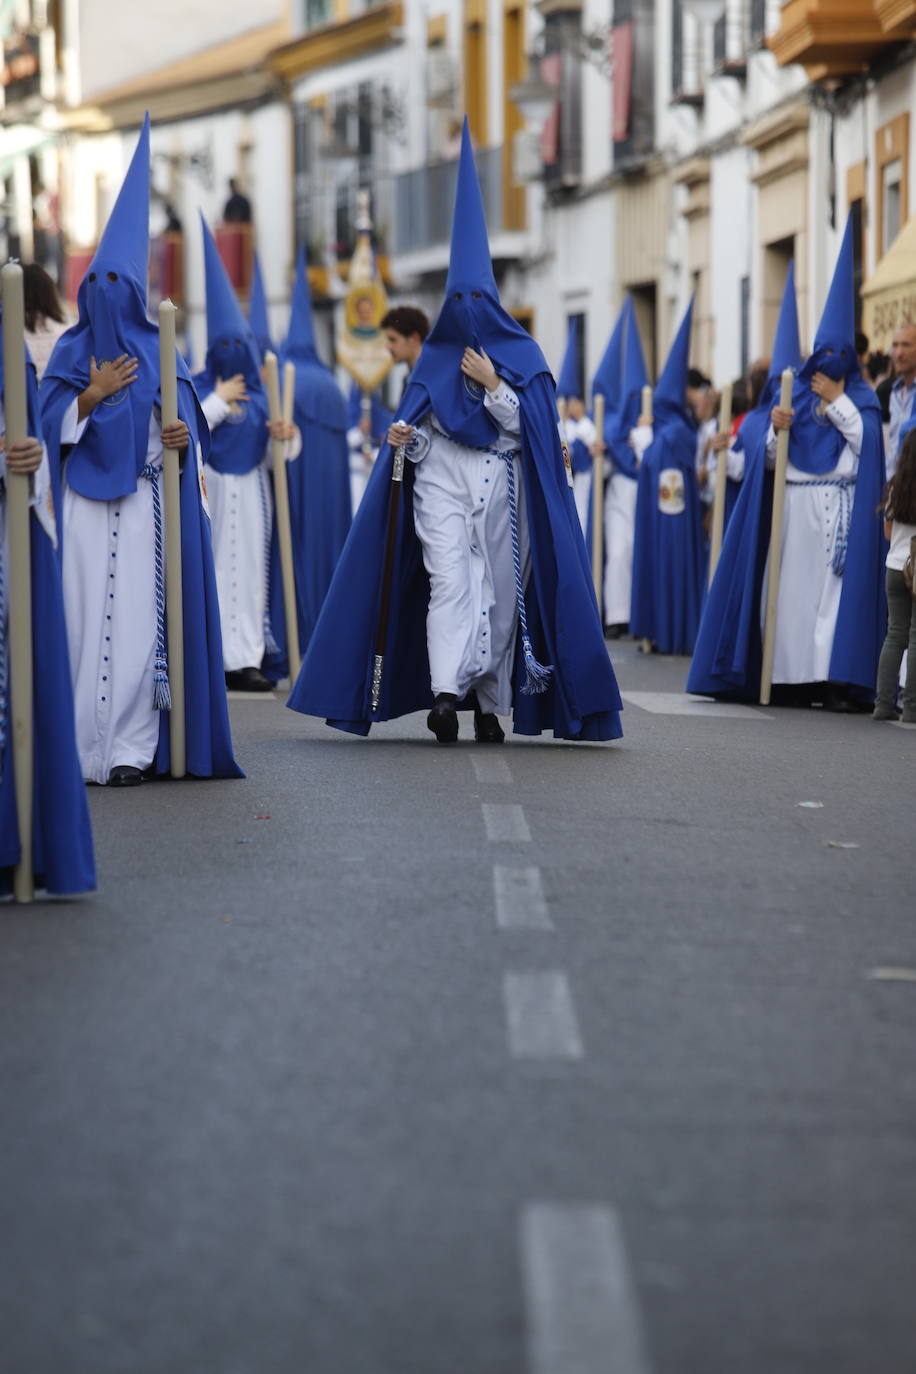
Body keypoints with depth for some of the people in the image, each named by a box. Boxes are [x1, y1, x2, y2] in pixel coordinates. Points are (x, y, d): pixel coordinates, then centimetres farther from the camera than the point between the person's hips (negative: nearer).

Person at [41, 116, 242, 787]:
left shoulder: (160, 353, 10)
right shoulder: (71, 353, 8)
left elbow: (188, 422, 13)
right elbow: (50, 426, 3)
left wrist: (184, 438, -9)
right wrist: (93, 395, -11)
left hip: (145, 500, 0)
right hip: (86, 501, 0)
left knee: (140, 616, -6)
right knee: (86, 611, -6)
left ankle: (131, 747, -7)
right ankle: (80, 741, -2)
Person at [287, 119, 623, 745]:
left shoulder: (523, 356, 4)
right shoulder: (436, 355, 10)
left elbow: (529, 423, -3)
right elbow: (419, 430, 11)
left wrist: (492, 385, -14)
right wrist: (405, 440, -10)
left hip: (503, 482, 0)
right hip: (441, 476, 0)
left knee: (500, 588, 2)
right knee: (449, 579, -17)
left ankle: (493, 704, 12)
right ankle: (444, 694, -31)